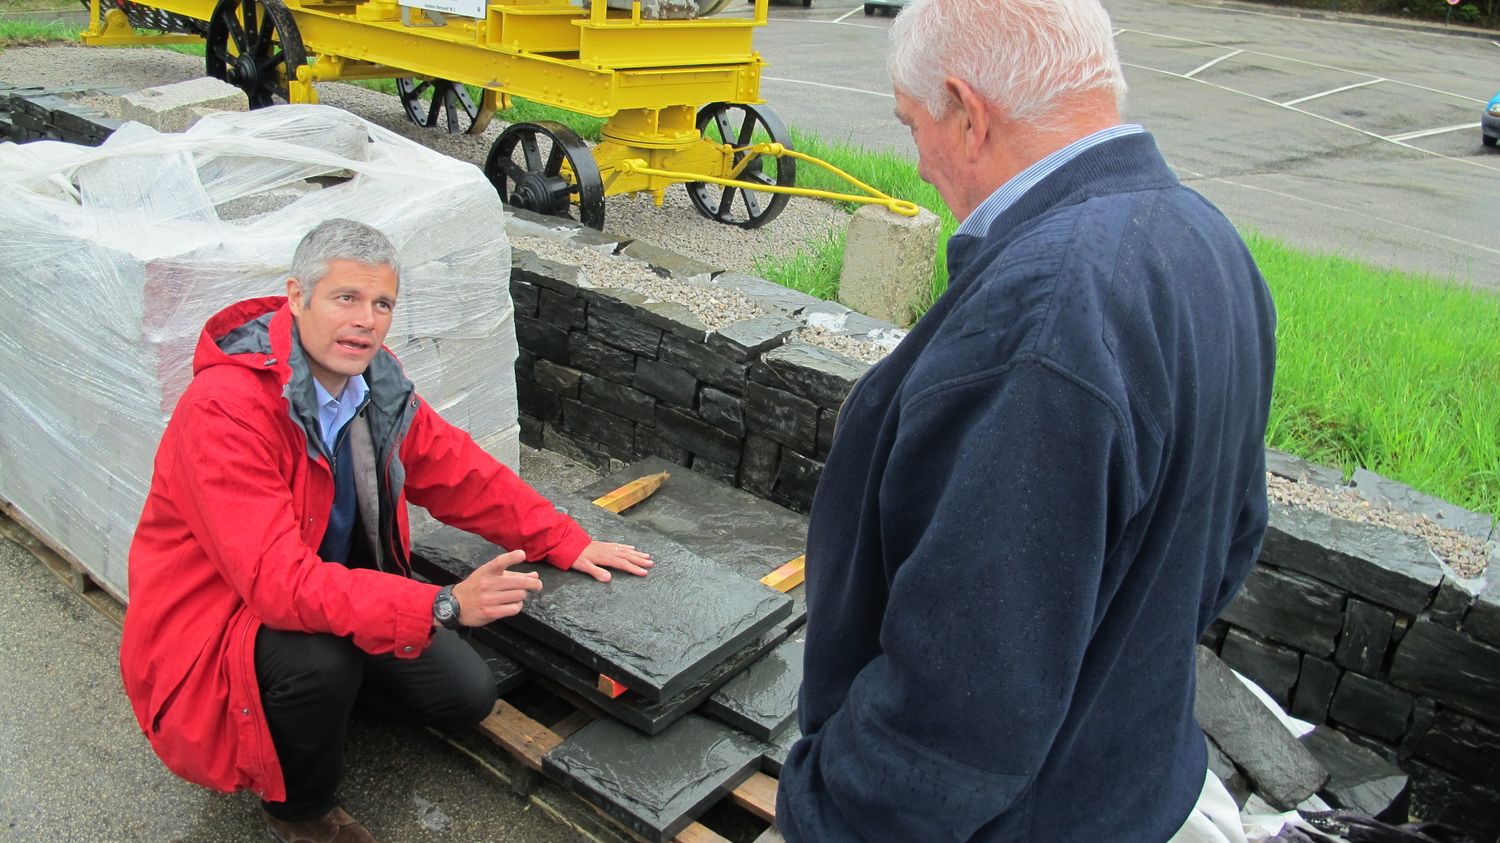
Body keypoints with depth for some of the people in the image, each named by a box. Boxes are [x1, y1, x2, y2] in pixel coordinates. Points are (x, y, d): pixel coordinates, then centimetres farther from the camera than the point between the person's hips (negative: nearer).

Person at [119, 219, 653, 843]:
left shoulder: (376, 382, -7)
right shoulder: (225, 408, -31)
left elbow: (458, 473, 6)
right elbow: (279, 581, -38)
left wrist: (567, 544, 6)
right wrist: (442, 607, -46)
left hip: (334, 600, 7)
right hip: (210, 628, -6)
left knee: (466, 695, -2)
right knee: (319, 653, -36)